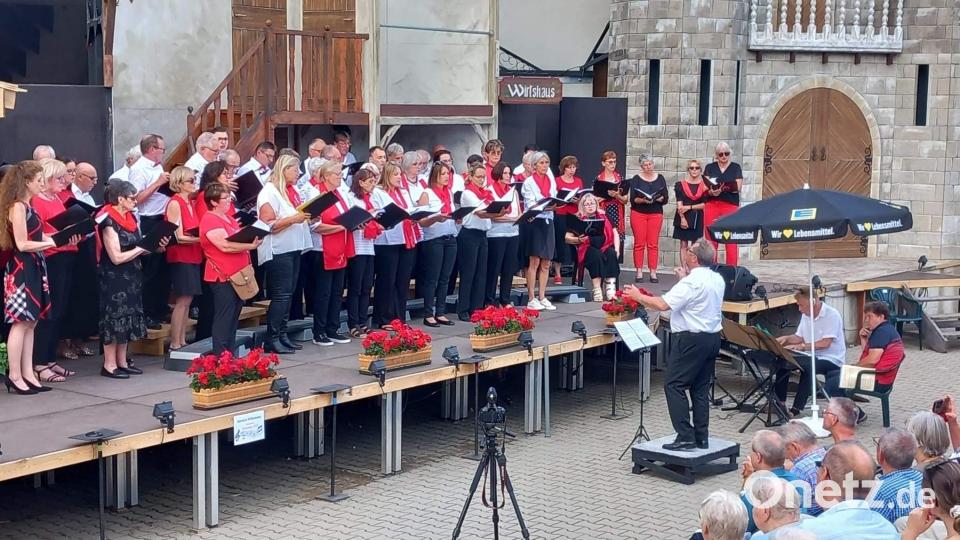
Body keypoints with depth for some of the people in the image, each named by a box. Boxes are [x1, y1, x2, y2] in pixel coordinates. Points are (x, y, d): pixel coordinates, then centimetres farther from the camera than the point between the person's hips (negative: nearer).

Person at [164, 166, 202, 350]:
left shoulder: (189, 202, 13)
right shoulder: (175, 203, -13)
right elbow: (179, 237, -17)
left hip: (192, 257, 8)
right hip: (180, 257, -8)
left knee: (187, 300, 9)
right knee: (182, 301, -7)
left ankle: (182, 342, 14)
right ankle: (175, 344, -3)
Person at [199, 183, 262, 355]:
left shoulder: (228, 218, 17)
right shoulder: (210, 220, -13)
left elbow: (240, 239, 24)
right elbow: (225, 245, -23)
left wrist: (253, 236, 4)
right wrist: (251, 245, -21)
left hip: (237, 275, 10)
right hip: (223, 277, -10)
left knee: (234, 319, 13)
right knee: (223, 319, -7)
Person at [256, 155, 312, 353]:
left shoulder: (291, 191, 14)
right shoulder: (269, 192, -10)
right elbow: (268, 225, -18)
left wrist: (307, 217, 8)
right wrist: (293, 219, -24)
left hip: (294, 249, 9)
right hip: (278, 252, -9)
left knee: (288, 294, 10)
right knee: (281, 295, -8)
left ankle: (282, 335, 15)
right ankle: (271, 340, -3)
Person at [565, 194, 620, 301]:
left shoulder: (604, 217, 19)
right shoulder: (577, 219, 11)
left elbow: (615, 234, 15)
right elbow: (567, 238, 7)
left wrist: (617, 249, -1)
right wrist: (578, 240, -13)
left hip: (605, 247, 2)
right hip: (588, 249, -2)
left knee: (611, 253, -31)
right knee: (596, 255, -35)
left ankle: (611, 289, -39)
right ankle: (597, 290, -39)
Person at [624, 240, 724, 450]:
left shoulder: (691, 283, -18)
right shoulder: (718, 280, 8)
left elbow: (663, 304, -23)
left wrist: (638, 296, -11)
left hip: (692, 339, -9)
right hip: (712, 337, 9)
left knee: (674, 386, -4)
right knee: (700, 389, 14)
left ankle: (685, 437, -9)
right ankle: (701, 438, 15)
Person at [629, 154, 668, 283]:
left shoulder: (660, 178, 8)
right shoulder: (636, 179, 3)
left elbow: (665, 198, 4)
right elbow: (633, 199, -3)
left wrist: (656, 198, -16)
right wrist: (643, 200, -22)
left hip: (656, 213, 1)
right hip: (638, 213, -1)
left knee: (653, 244, -2)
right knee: (639, 243, -3)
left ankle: (653, 273, 1)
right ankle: (639, 272, 1)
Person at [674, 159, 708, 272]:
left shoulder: (704, 185, 4)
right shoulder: (681, 184, 3)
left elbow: (704, 204, -1)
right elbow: (679, 203, -4)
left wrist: (689, 207, -11)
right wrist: (682, 218, -14)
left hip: (697, 218, 1)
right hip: (683, 217, -1)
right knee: (683, 244, -1)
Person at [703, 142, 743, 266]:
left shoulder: (736, 167, 7)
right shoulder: (709, 167, 11)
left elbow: (738, 187, -2)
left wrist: (724, 188, -20)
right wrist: (712, 192, -19)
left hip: (731, 205, -1)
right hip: (711, 205, 2)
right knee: (711, 239, -1)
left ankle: (732, 268, -6)